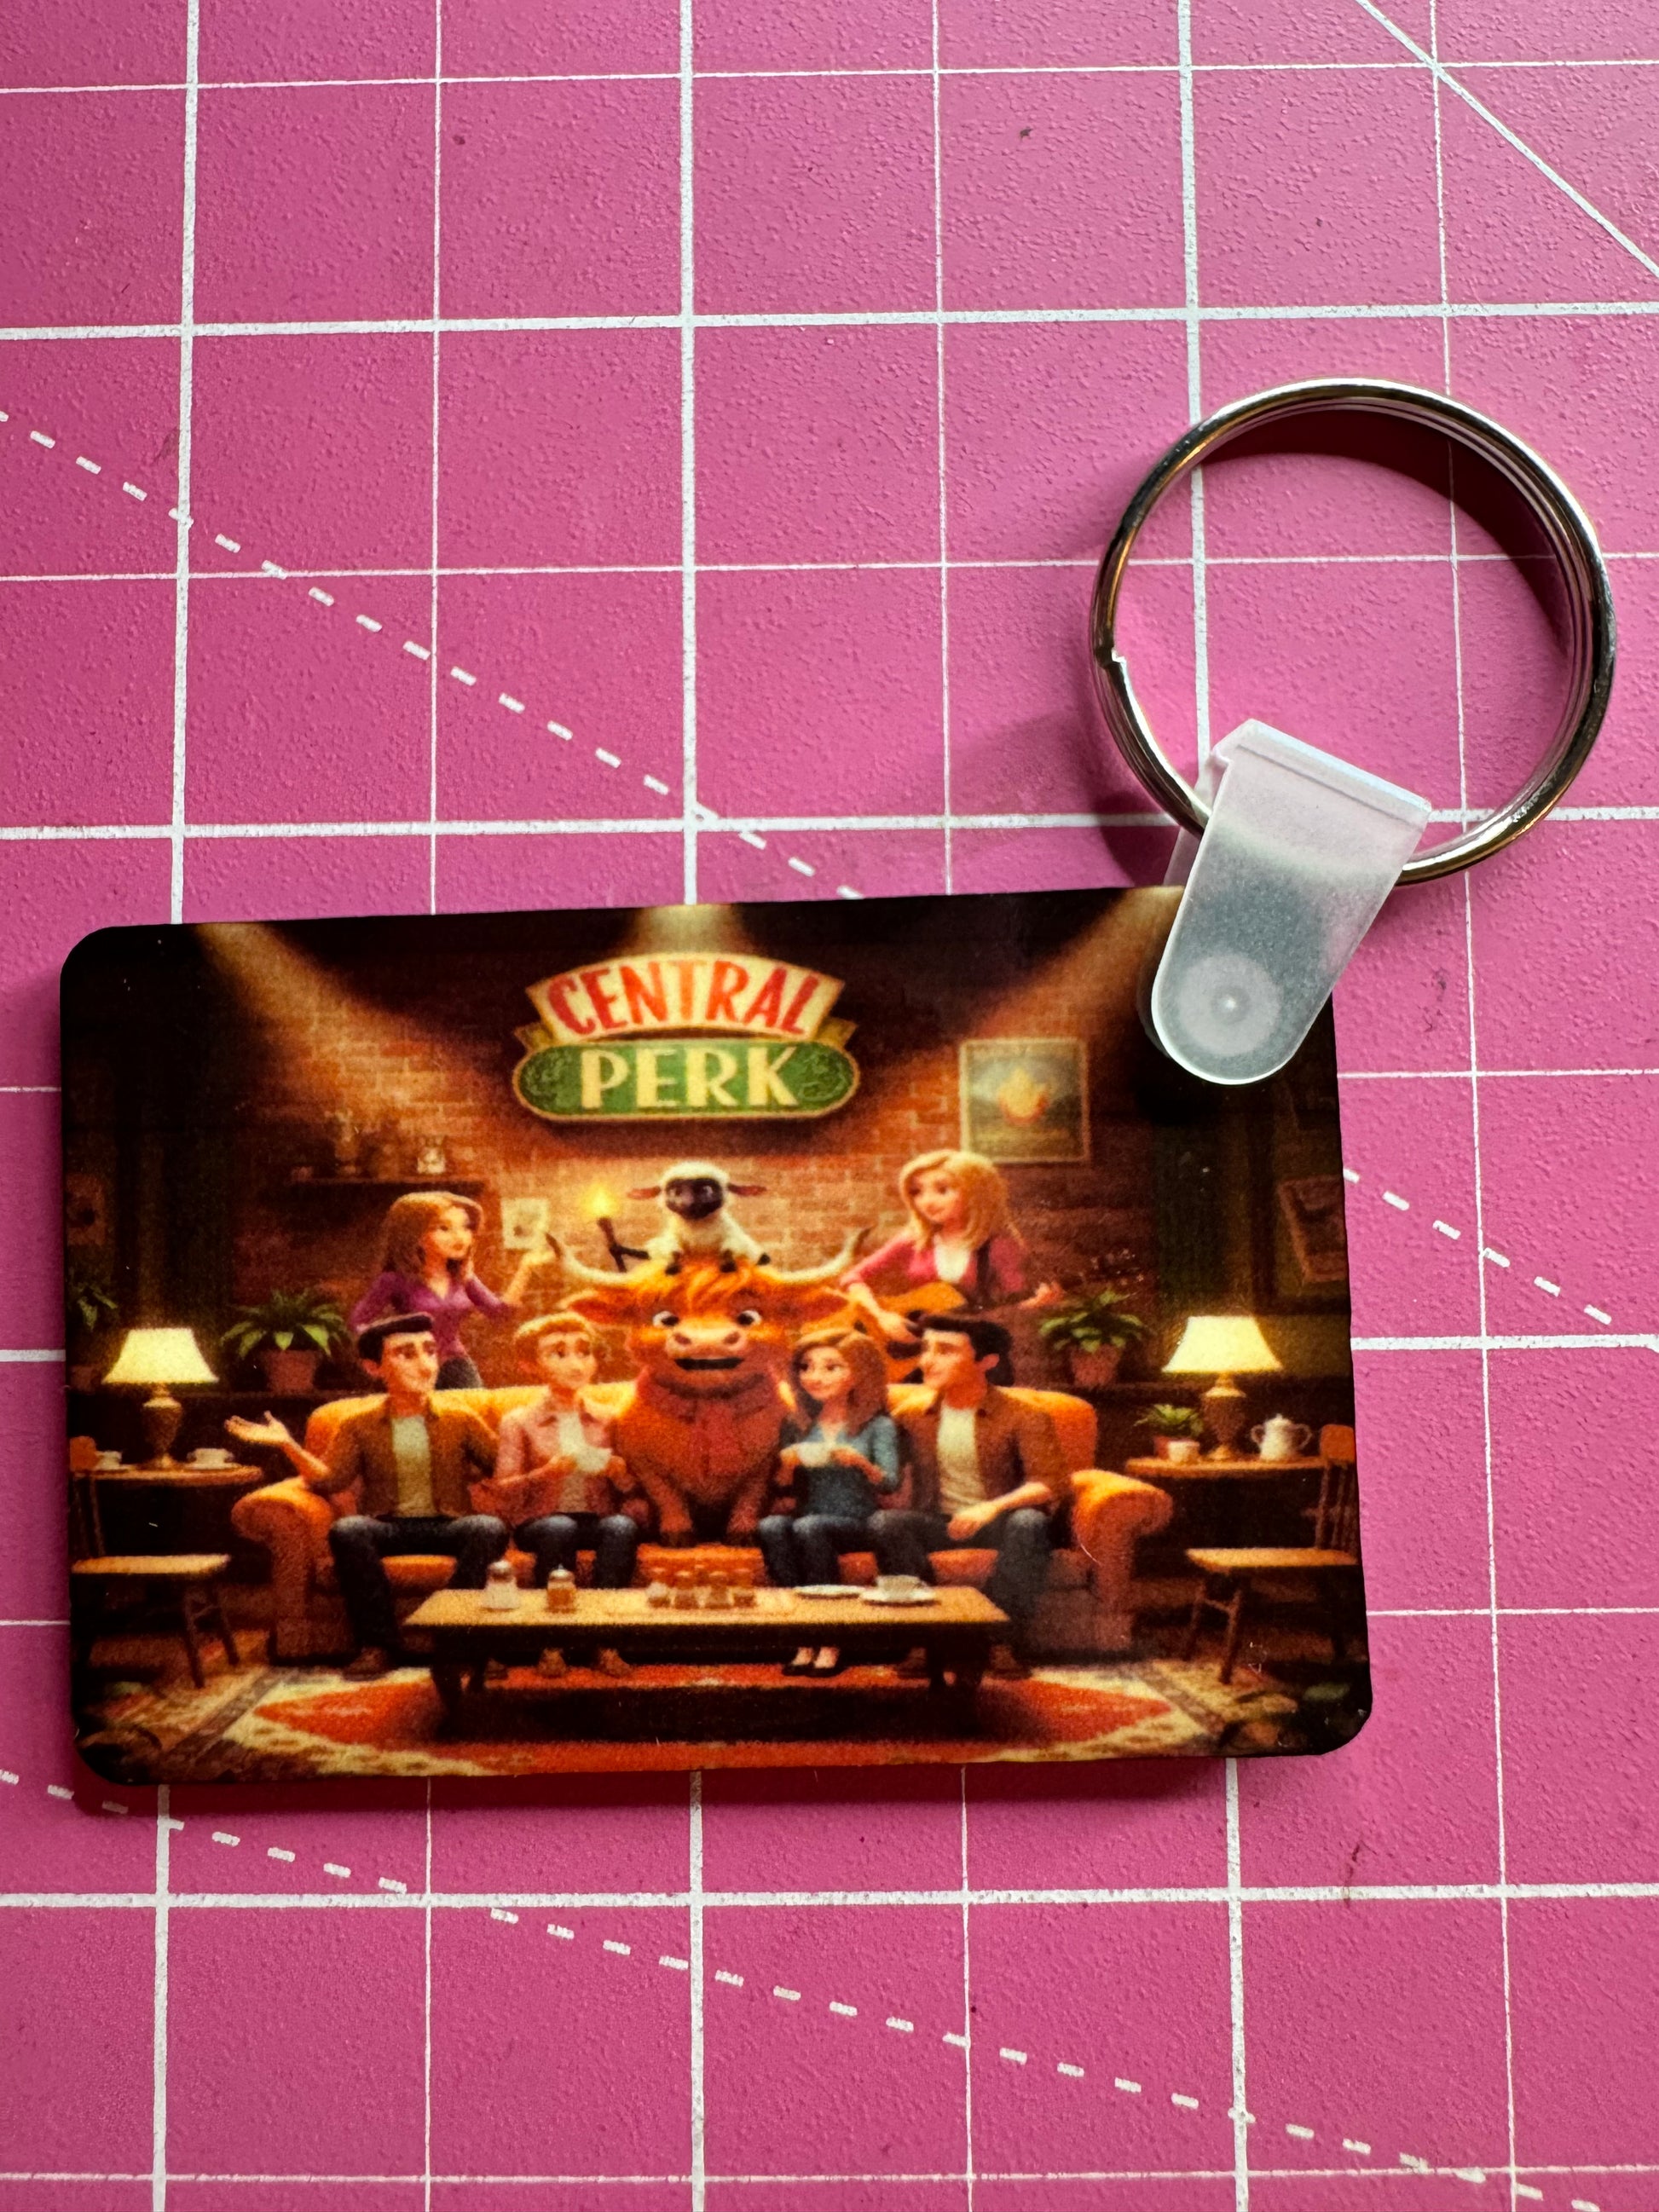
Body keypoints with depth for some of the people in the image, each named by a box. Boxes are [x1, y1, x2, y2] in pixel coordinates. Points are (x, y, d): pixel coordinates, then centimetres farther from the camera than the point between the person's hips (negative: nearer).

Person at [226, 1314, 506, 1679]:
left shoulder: (461, 1420, 13)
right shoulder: (359, 1427, 13)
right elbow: (329, 1480, -1)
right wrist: (288, 1446, -15)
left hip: (447, 1525, 0)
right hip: (389, 1526, 0)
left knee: (489, 1527, -33)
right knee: (346, 1530, -33)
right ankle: (378, 1644, -27)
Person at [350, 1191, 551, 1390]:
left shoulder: (461, 1278, 6)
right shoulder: (396, 1281, -9)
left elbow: (499, 1311, 8)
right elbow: (359, 1321, -4)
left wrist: (525, 1269, 4)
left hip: (457, 1366, 4)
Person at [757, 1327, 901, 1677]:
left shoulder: (878, 1426, 4)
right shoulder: (801, 1426, 14)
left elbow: (890, 1484, -7)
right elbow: (785, 1488, 15)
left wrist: (861, 1464, -25)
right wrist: (787, 1466, -6)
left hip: (858, 1525, -3)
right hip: (809, 1517, 3)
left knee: (809, 1527, -36)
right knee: (770, 1526, -31)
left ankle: (830, 1643, -29)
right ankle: (806, 1639, -33)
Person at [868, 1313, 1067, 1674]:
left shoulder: (1023, 1417, -4)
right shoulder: (913, 1416, 8)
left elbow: (1052, 1483, -16)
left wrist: (992, 1508, -30)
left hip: (1000, 1522, -2)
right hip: (939, 1523, 2)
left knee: (1028, 1522, -37)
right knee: (884, 1522, -28)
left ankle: (1006, 1640, -33)